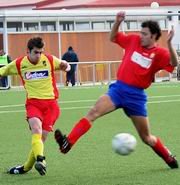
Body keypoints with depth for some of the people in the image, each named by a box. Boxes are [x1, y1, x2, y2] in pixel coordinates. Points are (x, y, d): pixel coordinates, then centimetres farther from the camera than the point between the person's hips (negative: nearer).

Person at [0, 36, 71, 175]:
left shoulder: (49, 60, -1)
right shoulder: (19, 64, 0)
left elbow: (64, 65, 15)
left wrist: (66, 66, -9)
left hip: (50, 103, 0)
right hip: (33, 102, 0)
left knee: (41, 137, -2)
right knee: (36, 129, -29)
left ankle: (26, 167, 15)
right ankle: (40, 159, -45)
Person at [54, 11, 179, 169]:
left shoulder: (159, 53, -6)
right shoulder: (134, 40, 6)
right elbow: (113, 38, 18)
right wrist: (117, 22, 0)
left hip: (136, 96, -3)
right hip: (118, 89, 3)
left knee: (146, 138, 9)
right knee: (94, 112, -21)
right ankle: (68, 142, -31)